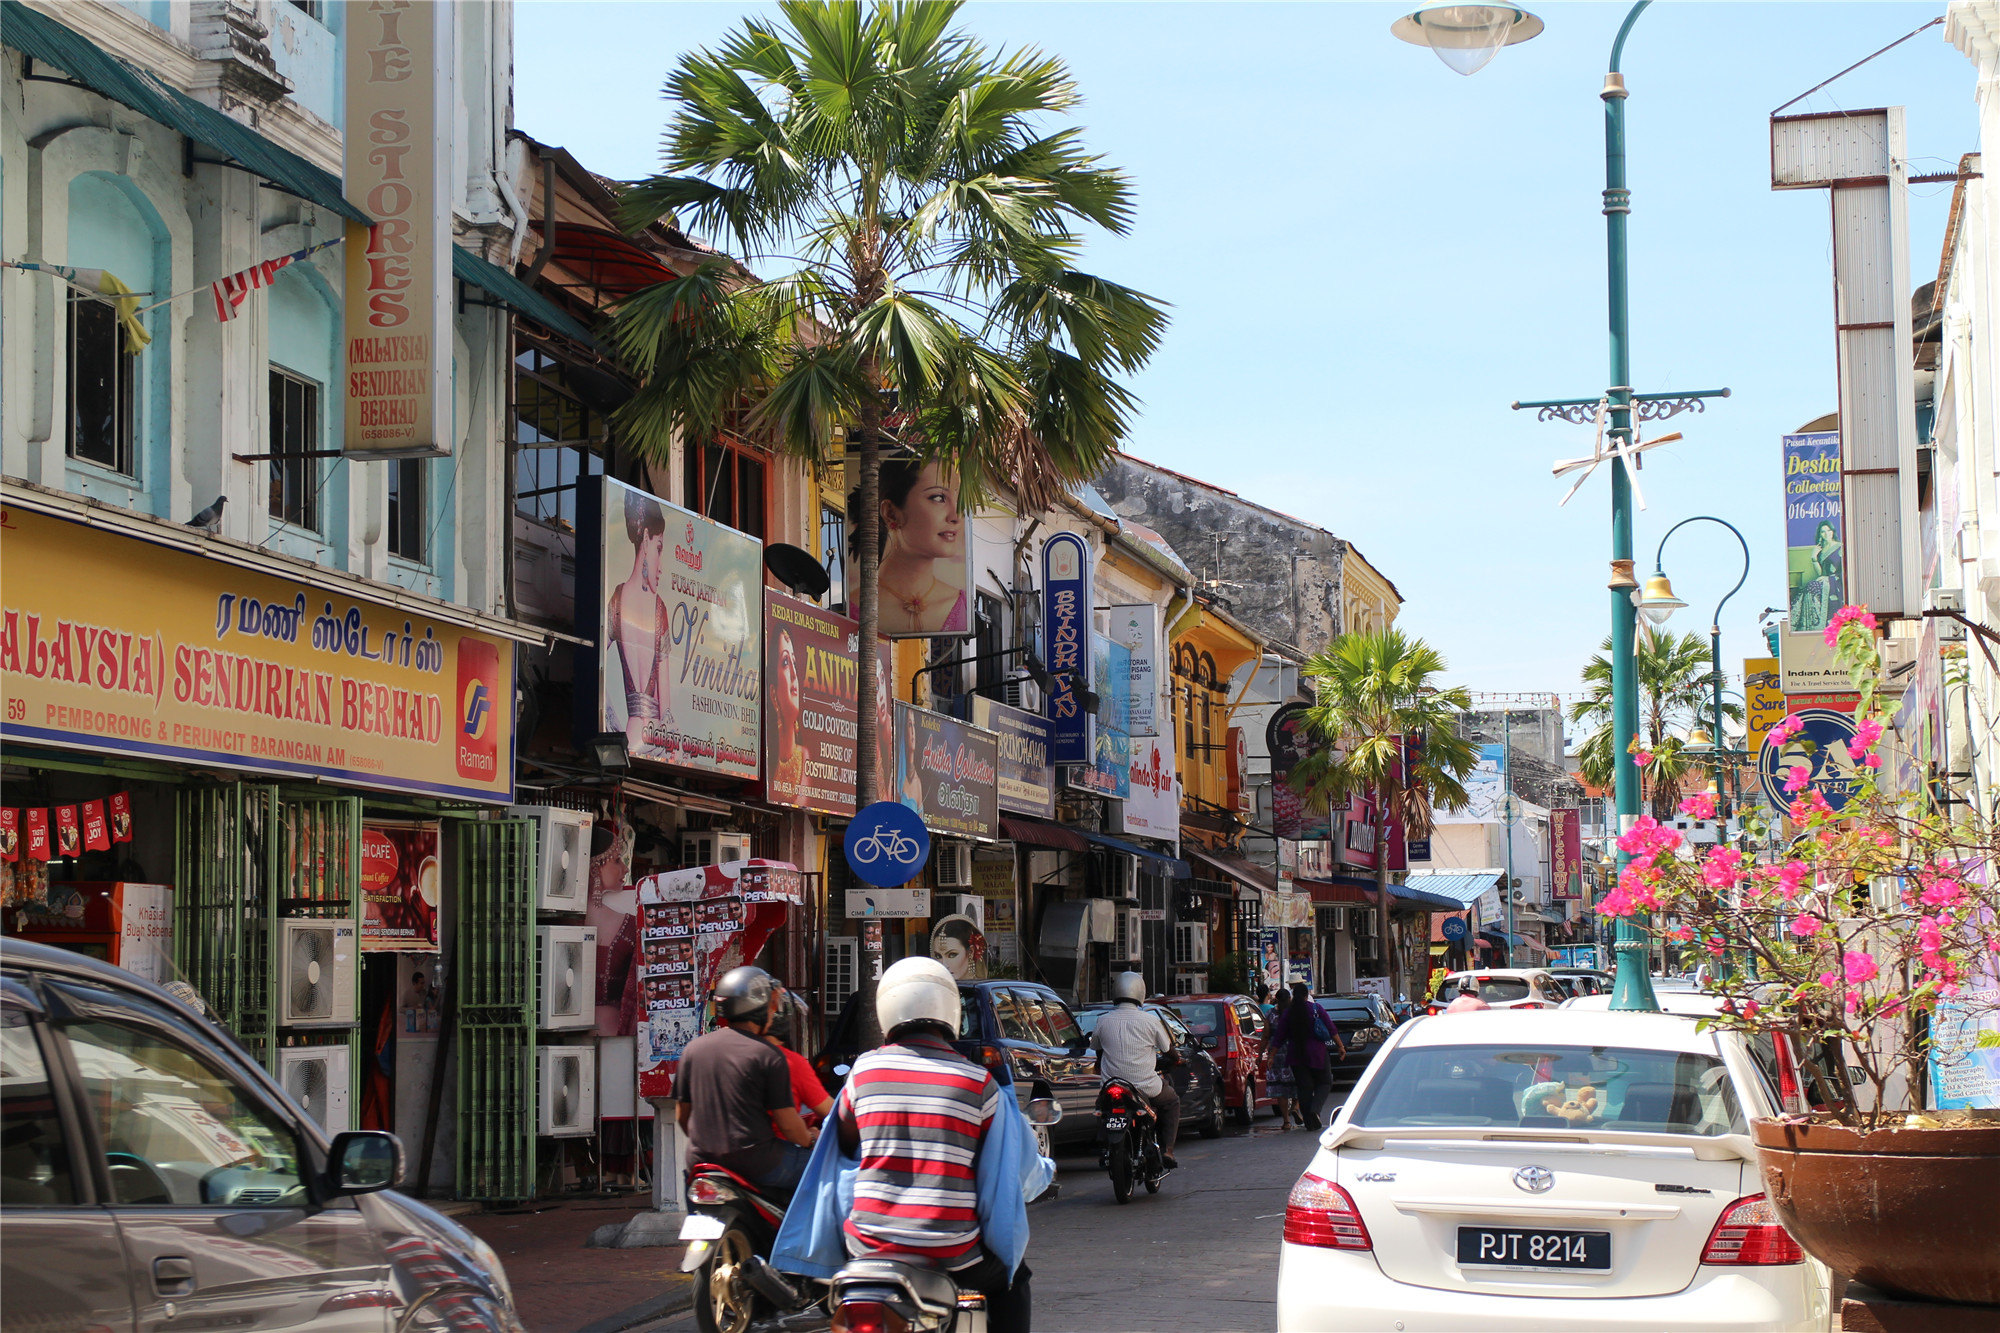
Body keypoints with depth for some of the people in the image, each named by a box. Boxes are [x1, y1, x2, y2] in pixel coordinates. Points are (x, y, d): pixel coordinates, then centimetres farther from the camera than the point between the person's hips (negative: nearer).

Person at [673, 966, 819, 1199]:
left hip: (701, 1160, 6)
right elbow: (788, 1124, -10)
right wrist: (810, 1140, 11)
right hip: (754, 1161, -6)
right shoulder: (767, 1057, -12)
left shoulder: (693, 1048, 4)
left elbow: (682, 1115, 10)